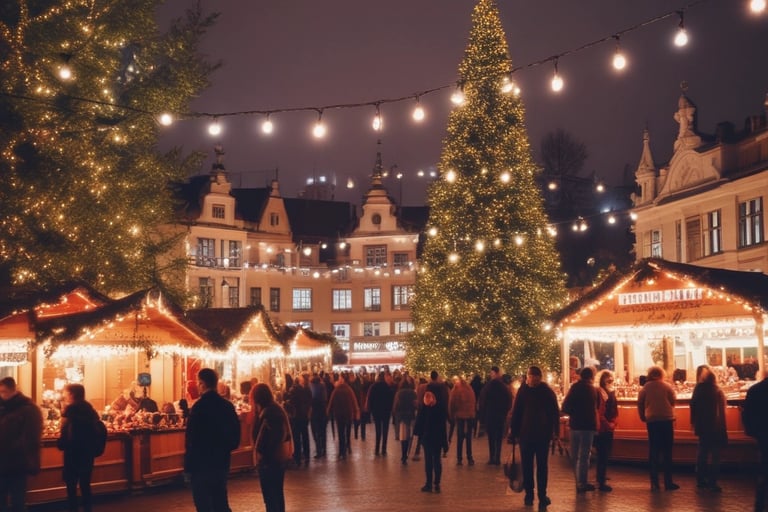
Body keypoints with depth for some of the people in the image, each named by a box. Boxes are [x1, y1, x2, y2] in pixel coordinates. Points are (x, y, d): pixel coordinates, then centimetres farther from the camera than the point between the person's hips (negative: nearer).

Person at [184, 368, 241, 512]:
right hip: (221, 461, 6)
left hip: (201, 462, -6)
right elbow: (236, 436, 9)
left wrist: (188, 463, -11)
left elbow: (191, 437, -17)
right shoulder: (227, 405, 4)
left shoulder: (199, 406, -16)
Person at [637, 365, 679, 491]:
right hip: (666, 420, -1)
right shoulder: (667, 387, -4)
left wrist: (643, 417, 14)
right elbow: (673, 402, 1)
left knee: (653, 451, 7)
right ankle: (668, 482, 3)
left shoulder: (645, 388, -1)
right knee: (667, 452, 4)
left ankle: (654, 482, 4)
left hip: (651, 421, 1)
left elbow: (640, 404, 2)